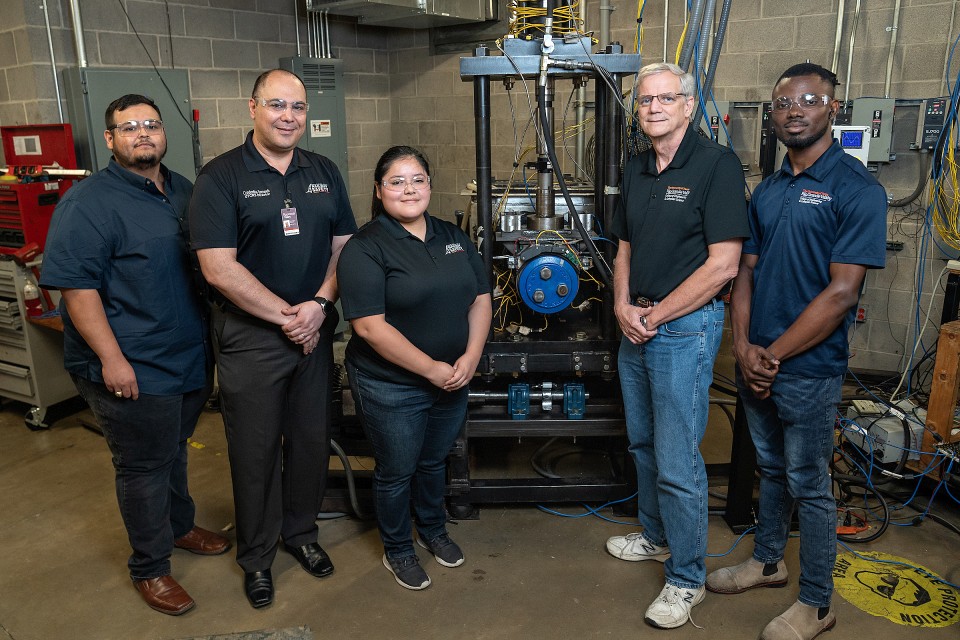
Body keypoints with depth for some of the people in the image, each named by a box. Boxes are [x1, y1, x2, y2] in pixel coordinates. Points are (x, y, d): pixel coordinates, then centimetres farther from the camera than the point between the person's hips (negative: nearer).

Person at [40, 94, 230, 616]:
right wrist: (112, 359, -22)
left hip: (191, 358, 7)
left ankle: (179, 526, 44)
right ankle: (150, 567, 24)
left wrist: (212, 336, 17)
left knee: (173, 451, 24)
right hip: (133, 369, -7)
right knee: (143, 466, 7)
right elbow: (75, 286, -18)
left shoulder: (184, 192, 9)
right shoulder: (88, 203, -13)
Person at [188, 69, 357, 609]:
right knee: (256, 448, 8)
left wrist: (318, 305, -10)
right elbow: (219, 268, -15)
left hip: (315, 332, 4)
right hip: (250, 337, -4)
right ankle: (256, 556, 28)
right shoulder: (221, 177, -8)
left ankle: (301, 532, 37)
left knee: (312, 439, 15)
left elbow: (343, 247, 7)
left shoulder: (325, 173, 8)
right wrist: (286, 315, -14)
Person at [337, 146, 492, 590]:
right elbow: (370, 326, -21)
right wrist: (431, 369, -20)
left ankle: (433, 530, 47)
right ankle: (397, 550, 34)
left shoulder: (454, 237, 6)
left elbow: (480, 300, 6)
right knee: (397, 471, 11)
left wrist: (469, 359, -9)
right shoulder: (365, 248, -15)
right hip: (391, 387, -5)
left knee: (434, 461, 23)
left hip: (452, 382, 6)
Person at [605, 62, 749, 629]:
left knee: (678, 461, -2)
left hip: (686, 327, -8)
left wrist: (654, 316, -15)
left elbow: (723, 265, -18)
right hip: (636, 324, 8)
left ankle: (686, 578, 16)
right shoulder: (637, 169, 11)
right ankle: (657, 537, 40)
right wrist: (624, 305, -1)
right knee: (643, 443, 19)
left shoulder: (717, 165, -13)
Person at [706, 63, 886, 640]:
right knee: (772, 468, 21)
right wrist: (744, 347, -6)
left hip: (809, 370, -6)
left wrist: (773, 355, -16)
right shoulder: (767, 191, 9)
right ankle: (768, 561, 40)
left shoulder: (857, 189, -13)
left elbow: (841, 292, -19)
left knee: (809, 485, 6)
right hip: (756, 364, 6)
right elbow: (746, 272, 8)